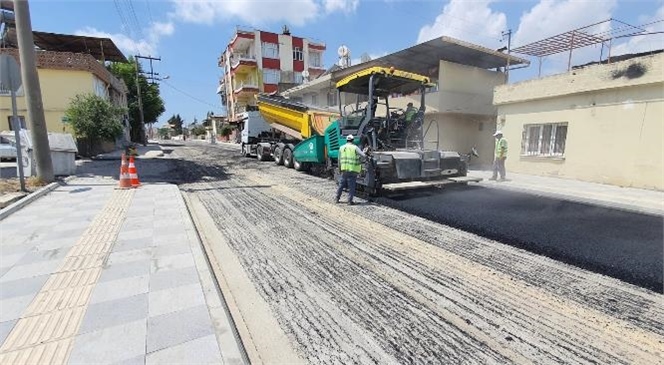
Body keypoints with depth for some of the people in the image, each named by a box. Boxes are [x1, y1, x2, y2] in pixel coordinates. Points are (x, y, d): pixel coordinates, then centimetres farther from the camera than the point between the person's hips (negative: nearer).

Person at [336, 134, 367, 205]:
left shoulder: (341, 148, 9)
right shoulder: (355, 148, -2)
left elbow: (339, 160, 13)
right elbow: (363, 155, -14)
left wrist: (340, 168, 21)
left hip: (344, 170, 4)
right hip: (353, 170, -4)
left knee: (341, 185, 15)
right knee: (351, 186, 3)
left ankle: (337, 199, 22)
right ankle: (350, 201, 6)